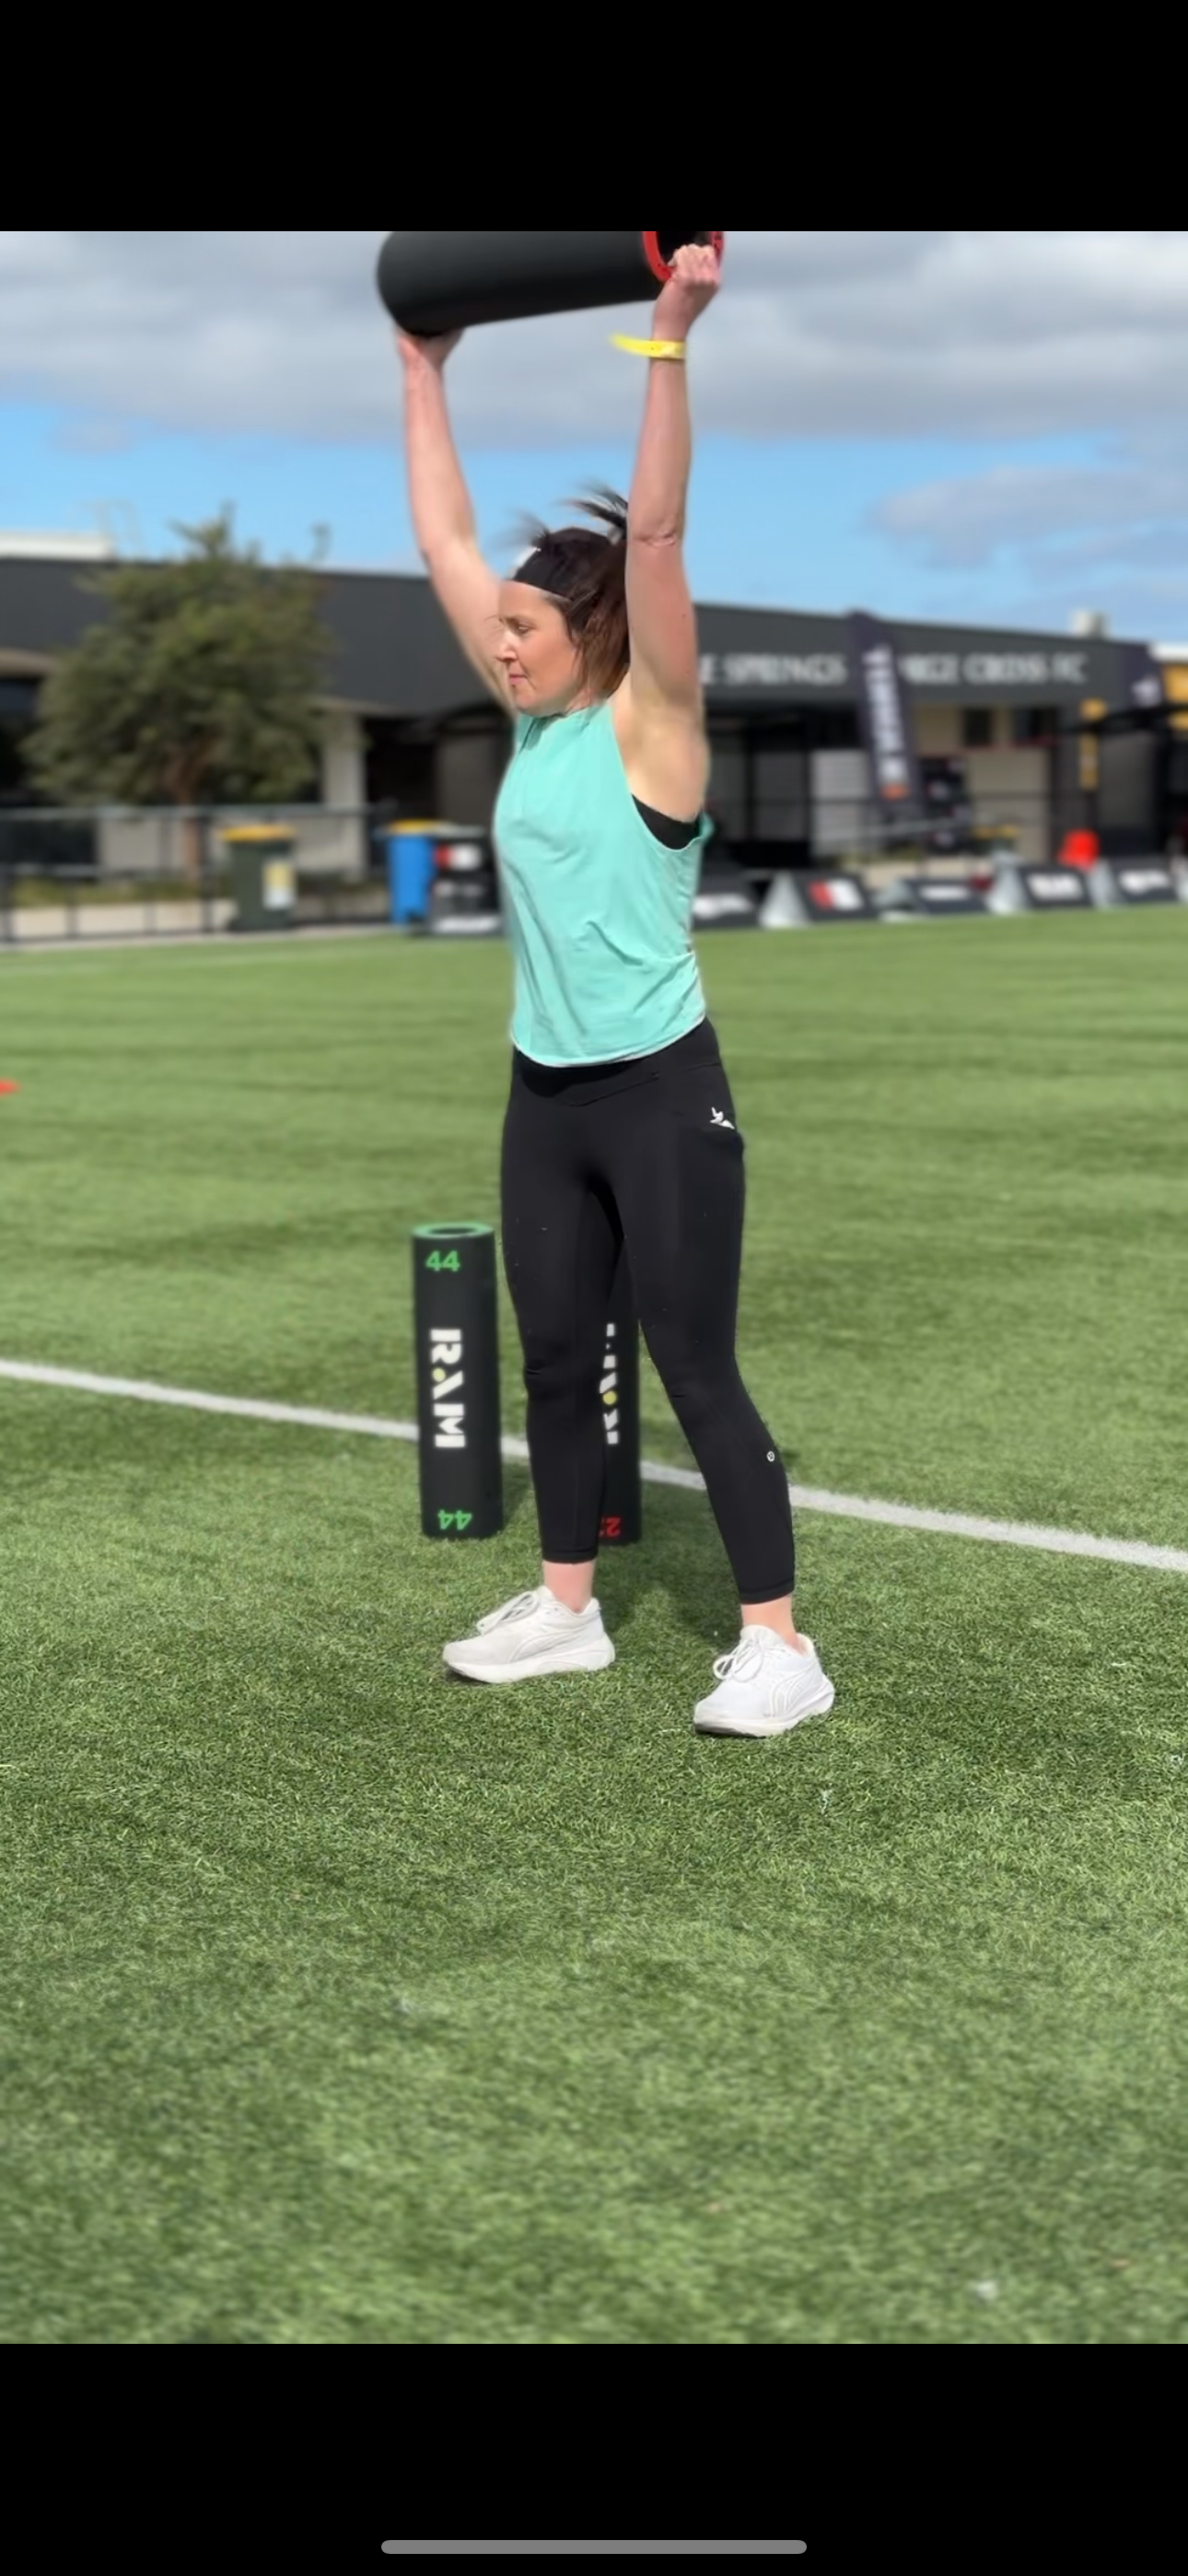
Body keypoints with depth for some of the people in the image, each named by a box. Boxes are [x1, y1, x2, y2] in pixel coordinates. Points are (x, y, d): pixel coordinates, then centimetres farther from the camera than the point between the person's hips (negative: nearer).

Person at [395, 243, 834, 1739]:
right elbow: (445, 543, 12)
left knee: (695, 1371, -4)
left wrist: (669, 343, -27)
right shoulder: (535, 721, 7)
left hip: (660, 1094, -7)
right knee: (555, 1361, 14)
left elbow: (654, 533, -22)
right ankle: (566, 1608, 27)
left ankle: (778, 1649, 3)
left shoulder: (649, 723, -10)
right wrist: (424, 372, 14)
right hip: (547, 1095, 7)